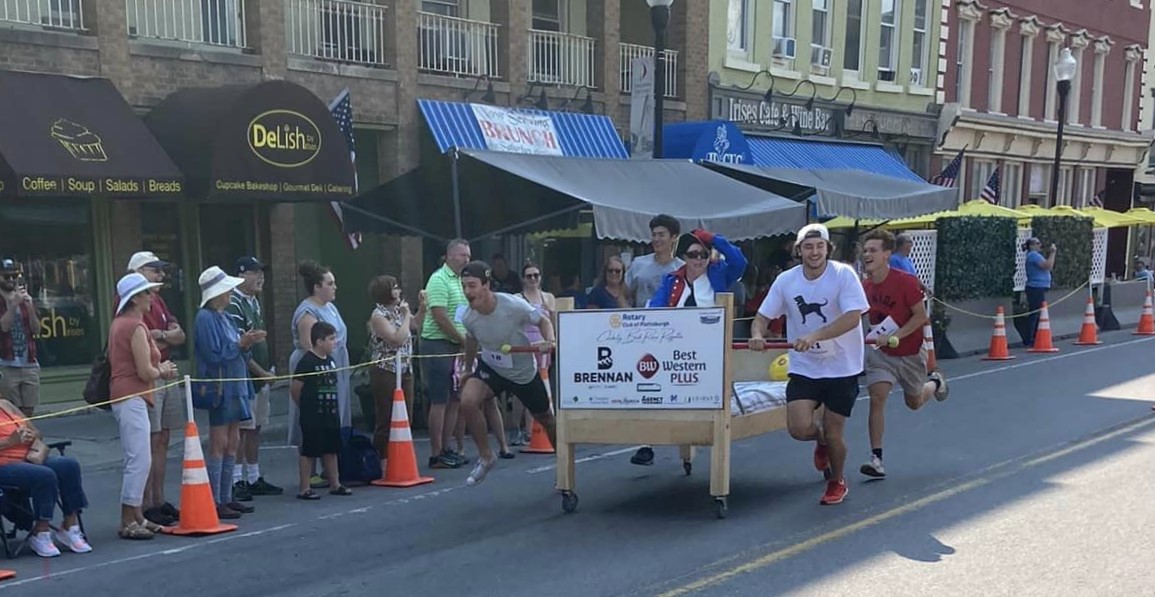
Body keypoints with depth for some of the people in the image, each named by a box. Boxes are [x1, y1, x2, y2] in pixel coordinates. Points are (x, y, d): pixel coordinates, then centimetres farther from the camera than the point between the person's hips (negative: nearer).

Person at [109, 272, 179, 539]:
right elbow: (145, 372, -17)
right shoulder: (136, 327, -14)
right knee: (140, 460, -9)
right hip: (132, 399, -10)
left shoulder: (119, 323, 15)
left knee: (136, 460, 13)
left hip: (125, 398, 10)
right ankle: (128, 522, -7)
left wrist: (159, 368, 11)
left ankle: (136, 517, 19)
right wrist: (162, 371, 2)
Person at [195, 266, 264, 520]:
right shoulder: (206, 318, -12)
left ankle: (226, 498, 17)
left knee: (232, 444, 10)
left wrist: (246, 344, -1)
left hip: (235, 385, 9)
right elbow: (213, 355, -18)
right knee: (219, 445, -6)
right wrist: (241, 344, -15)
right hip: (220, 388, -9)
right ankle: (214, 502, 0)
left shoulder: (224, 317, 15)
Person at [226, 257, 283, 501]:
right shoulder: (233, 305, -15)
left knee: (255, 428, 13)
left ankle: (254, 479, 20)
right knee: (240, 429, -4)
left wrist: (269, 369, 14)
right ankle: (237, 481, 3)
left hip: (260, 378, 9)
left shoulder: (254, 302, 14)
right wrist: (262, 372, -15)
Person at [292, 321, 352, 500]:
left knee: (331, 450, 14)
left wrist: (334, 408, 10)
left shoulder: (330, 361, 9)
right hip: (313, 417, -8)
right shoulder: (307, 362, -15)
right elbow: (295, 389, -13)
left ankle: (335, 485, 23)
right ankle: (304, 489, 8)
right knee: (309, 452, 0)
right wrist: (306, 407, -1)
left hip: (331, 414, 8)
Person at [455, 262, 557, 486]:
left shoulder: (514, 306, -29)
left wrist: (549, 341, -32)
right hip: (490, 368, 2)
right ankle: (485, 457, -5)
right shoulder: (468, 317, -17)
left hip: (524, 372, -2)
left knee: (546, 420, 11)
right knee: (468, 401, -26)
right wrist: (467, 369, 17)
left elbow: (543, 321, -12)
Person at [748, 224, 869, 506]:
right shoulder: (786, 280, -3)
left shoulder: (844, 274, -14)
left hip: (841, 368, -2)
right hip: (803, 368, 3)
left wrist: (815, 336, -36)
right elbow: (763, 316, 3)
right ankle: (821, 440, 26)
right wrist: (757, 334, -21)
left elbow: (853, 317, -24)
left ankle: (837, 482, 34)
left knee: (833, 434, 2)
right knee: (799, 428, -14)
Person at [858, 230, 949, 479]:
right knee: (877, 398, -16)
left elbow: (921, 316, -19)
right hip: (881, 352, 2)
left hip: (911, 352, -2)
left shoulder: (905, 281, -21)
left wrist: (894, 337, -28)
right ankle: (876, 459, -12)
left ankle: (935, 382, 52)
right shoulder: (864, 287, -8)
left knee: (914, 403, 17)